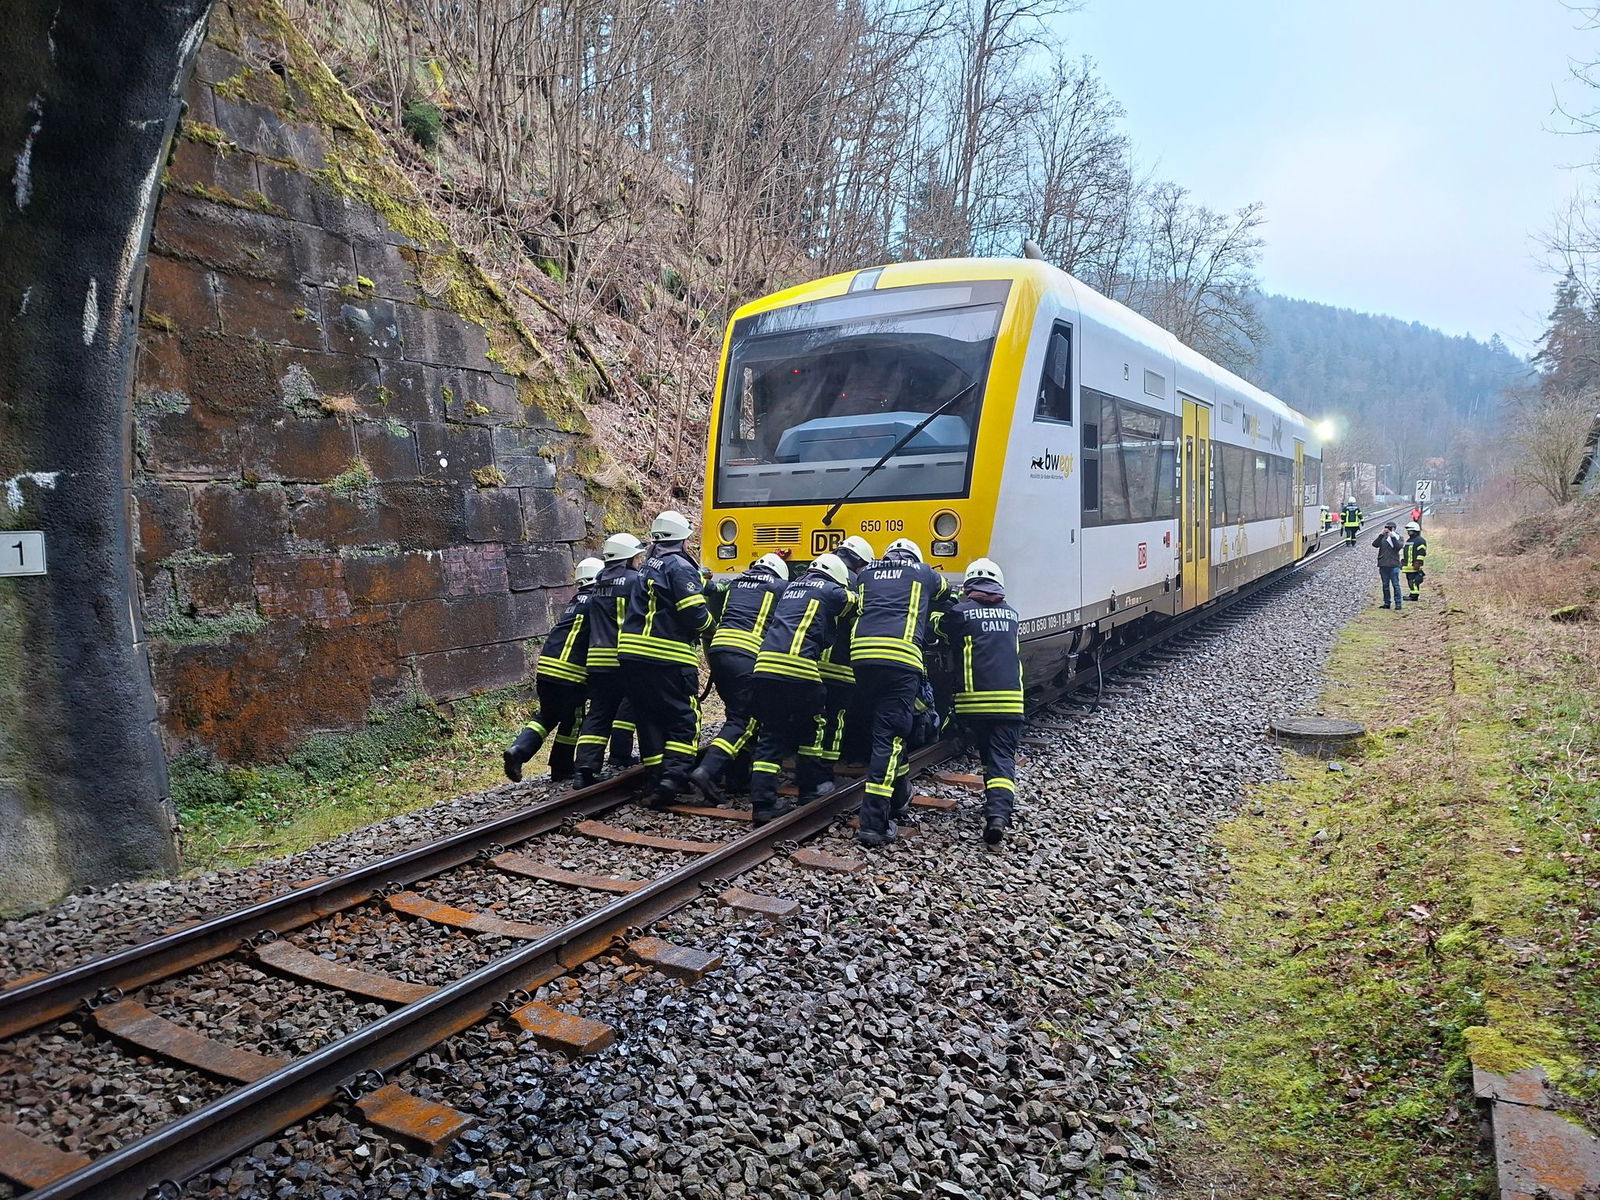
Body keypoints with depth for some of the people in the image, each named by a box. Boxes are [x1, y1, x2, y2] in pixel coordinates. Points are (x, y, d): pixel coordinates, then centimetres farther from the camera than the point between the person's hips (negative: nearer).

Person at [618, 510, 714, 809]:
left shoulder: (648, 568, 19)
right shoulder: (680, 567, -7)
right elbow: (695, 614, -15)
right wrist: (710, 625, 6)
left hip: (633, 653, 8)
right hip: (668, 658, -7)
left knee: (649, 719, 12)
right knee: (684, 720, -1)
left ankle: (654, 782, 13)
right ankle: (673, 777, -16)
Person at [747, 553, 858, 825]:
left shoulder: (792, 587, 28)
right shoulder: (833, 592, 9)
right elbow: (857, 607, 19)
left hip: (765, 665, 6)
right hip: (799, 668, -6)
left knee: (770, 735, 9)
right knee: (810, 729, 15)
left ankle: (762, 802, 1)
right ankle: (809, 790, 26)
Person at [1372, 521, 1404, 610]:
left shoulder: (1398, 537, 3)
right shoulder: (1382, 537, 10)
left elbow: (1398, 546, -14)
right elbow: (1375, 544, -6)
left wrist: (1392, 536, -20)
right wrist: (1381, 534, -14)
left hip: (1394, 565, -4)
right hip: (1383, 565, 4)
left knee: (1396, 585, -6)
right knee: (1385, 585, 10)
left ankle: (1398, 604, -4)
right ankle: (1386, 603, 18)